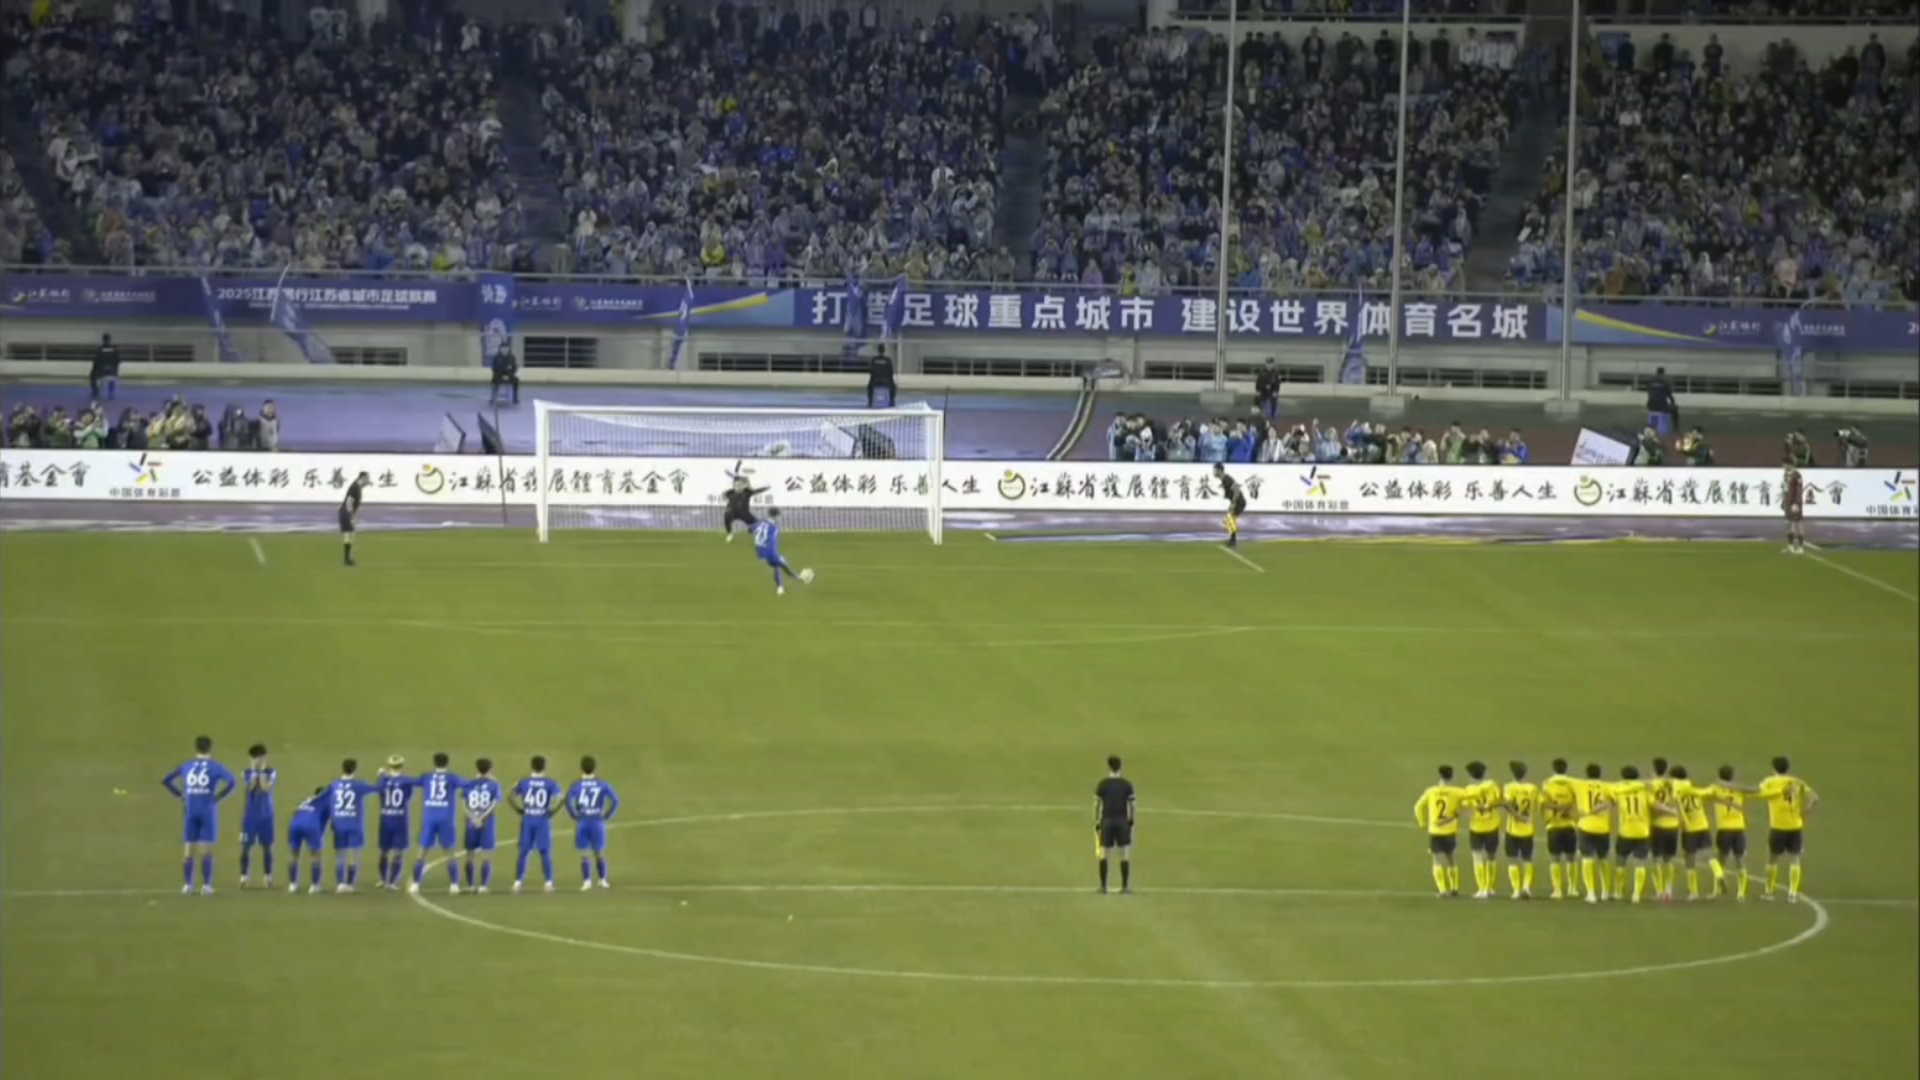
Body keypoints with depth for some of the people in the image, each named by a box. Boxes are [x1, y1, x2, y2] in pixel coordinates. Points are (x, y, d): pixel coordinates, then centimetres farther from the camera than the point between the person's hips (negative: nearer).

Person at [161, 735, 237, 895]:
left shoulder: (186, 766, 8)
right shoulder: (215, 767, -2)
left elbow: (165, 781, 11)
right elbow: (230, 782, -17)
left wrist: (180, 795, 11)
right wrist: (218, 797, -6)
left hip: (190, 811, 3)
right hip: (208, 812, -2)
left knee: (190, 850, 8)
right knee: (206, 850, 0)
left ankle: (188, 884, 5)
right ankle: (206, 885, -2)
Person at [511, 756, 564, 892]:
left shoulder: (523, 782, 3)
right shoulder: (551, 783, -3)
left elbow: (512, 797, -1)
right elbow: (558, 799, -15)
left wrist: (520, 810, 6)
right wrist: (551, 811, -3)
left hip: (527, 819, 1)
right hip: (543, 820, -1)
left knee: (523, 852, 7)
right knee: (545, 852, 4)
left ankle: (518, 882, 4)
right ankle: (548, 882, 0)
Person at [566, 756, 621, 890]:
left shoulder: (576, 785, -1)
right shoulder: (602, 785, 1)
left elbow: (568, 801, -15)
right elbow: (615, 801, -7)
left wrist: (575, 816, -4)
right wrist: (606, 816, 1)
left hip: (582, 823, -1)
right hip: (597, 822, 1)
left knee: (584, 854, 4)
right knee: (599, 853, 14)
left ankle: (586, 881, -7)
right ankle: (602, 880, 18)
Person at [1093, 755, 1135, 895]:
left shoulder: (1102, 785, -4)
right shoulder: (1127, 784, -1)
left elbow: (1097, 804, -2)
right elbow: (1131, 805, 1)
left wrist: (1096, 822, 6)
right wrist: (1130, 820, 13)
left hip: (1107, 820, -1)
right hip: (1123, 820, 1)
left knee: (1103, 854, 6)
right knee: (1125, 854, 5)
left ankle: (1103, 886, 4)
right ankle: (1125, 886, 3)